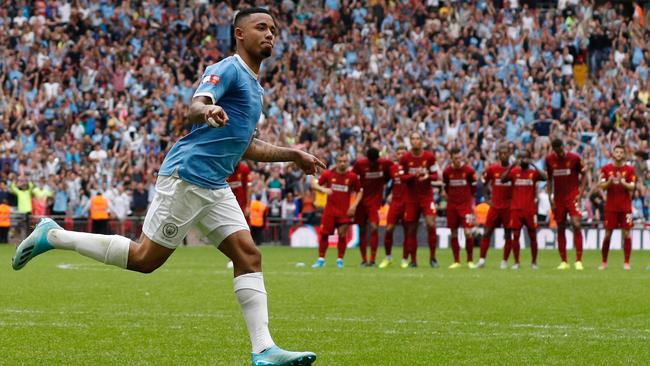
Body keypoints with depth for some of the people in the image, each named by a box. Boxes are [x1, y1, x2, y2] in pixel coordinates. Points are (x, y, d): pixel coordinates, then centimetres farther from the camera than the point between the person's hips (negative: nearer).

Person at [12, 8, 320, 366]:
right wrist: (207, 112, -49)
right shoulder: (227, 69, -7)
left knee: (248, 255, -5)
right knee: (145, 258, -6)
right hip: (187, 175, -9)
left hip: (215, 188, 9)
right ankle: (53, 235, 7)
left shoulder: (253, 85, 22)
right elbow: (195, 106, -26)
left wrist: (293, 155, 31)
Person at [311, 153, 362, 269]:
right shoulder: (328, 174, 0)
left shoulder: (352, 176, 0)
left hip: (345, 211, -1)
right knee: (324, 234, -1)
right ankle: (321, 259, 10)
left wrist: (354, 205, -3)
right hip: (330, 210, 1)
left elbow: (359, 191, 9)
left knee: (342, 235, -4)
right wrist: (323, 189, -16)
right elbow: (314, 184, 4)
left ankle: (340, 260, 8)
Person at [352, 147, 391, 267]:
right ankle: (364, 260, 13)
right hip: (362, 199, 1)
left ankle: (372, 260, -14)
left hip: (376, 200, -1)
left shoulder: (386, 163, -7)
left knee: (374, 227, -16)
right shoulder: (360, 164, -9)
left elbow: (388, 176, 12)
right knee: (362, 230, 5)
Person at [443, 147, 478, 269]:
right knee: (454, 233, 4)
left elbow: (474, 188, 7)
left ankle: (470, 260, 1)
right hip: (452, 205, 3)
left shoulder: (469, 170, -5)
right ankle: (456, 261, 12)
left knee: (468, 232, -12)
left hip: (466, 205, -3)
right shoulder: (447, 172, 2)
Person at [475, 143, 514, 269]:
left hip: (509, 206, -1)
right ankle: (481, 260, 0)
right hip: (495, 206, 1)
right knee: (487, 233, -4)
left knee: (508, 234, 1)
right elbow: (484, 183, 12)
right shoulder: (492, 169, 1)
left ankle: (505, 261, 10)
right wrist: (488, 197, 5)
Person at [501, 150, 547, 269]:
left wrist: (533, 166, -17)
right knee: (515, 235, -3)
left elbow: (545, 178, -14)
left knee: (532, 235, 4)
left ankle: (534, 262, 13)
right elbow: (503, 180, -11)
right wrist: (512, 166, -17)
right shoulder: (514, 171, 5)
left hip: (530, 209, 0)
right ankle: (516, 262, 3)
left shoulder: (534, 172, 4)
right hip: (516, 209, 0)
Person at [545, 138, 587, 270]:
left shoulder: (574, 158, -7)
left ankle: (579, 260, -14)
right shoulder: (549, 160, 1)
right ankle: (564, 262, 13)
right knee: (560, 228, 5)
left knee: (576, 225, -17)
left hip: (573, 196, -3)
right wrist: (550, 197, 3)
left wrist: (580, 193, -6)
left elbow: (584, 175, 2)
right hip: (558, 199, 3)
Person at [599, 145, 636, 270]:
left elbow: (632, 187, -4)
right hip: (610, 207, 1)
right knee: (607, 234, 2)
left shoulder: (630, 169, 1)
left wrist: (622, 182, -22)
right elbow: (601, 186, 2)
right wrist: (609, 181, -18)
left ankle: (626, 262, 2)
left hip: (625, 207, -1)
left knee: (626, 234, -3)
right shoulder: (606, 169, 4)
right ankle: (604, 262, 11)